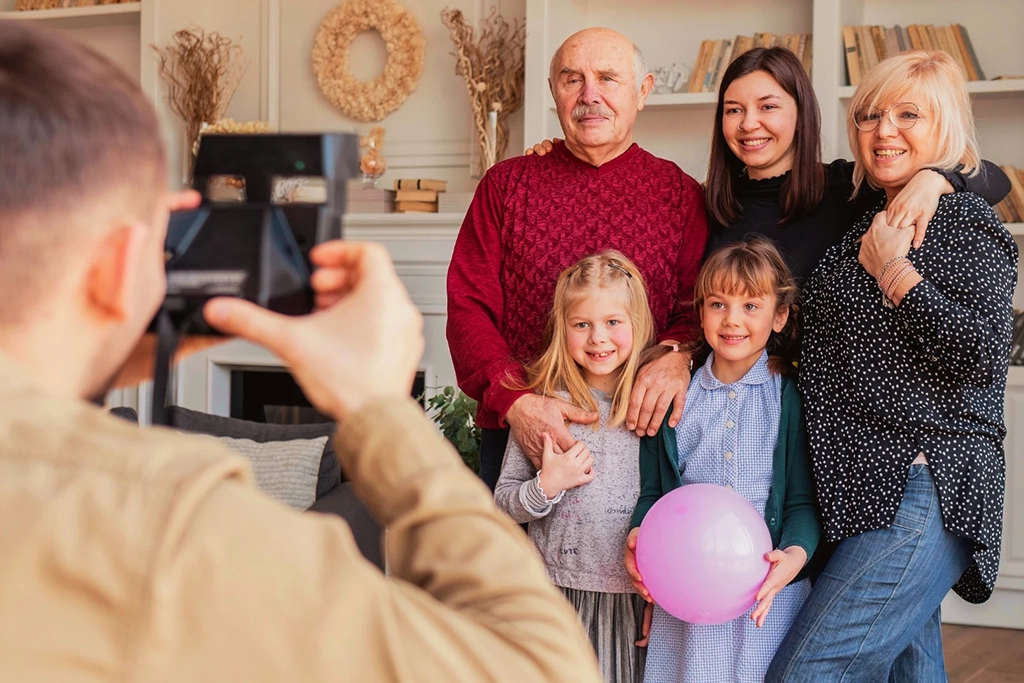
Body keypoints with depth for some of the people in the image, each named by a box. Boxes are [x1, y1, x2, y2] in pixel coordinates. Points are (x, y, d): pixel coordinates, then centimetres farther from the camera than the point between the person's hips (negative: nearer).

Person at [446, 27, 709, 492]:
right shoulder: (506, 185, 6)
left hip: (641, 432, 0)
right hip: (520, 436, 1)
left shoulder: (680, 193, 6)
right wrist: (514, 400, -15)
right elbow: (468, 306, 0)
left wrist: (677, 356, -20)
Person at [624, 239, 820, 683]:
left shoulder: (793, 396, 1)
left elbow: (805, 499, -2)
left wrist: (795, 554, -19)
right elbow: (652, 491, 12)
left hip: (770, 596, -2)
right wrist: (638, 535, -8)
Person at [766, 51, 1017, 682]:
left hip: (924, 496, -9)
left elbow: (983, 353, -21)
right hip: (865, 488, 9)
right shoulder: (869, 223, 18)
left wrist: (893, 271, -14)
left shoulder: (966, 222, -6)